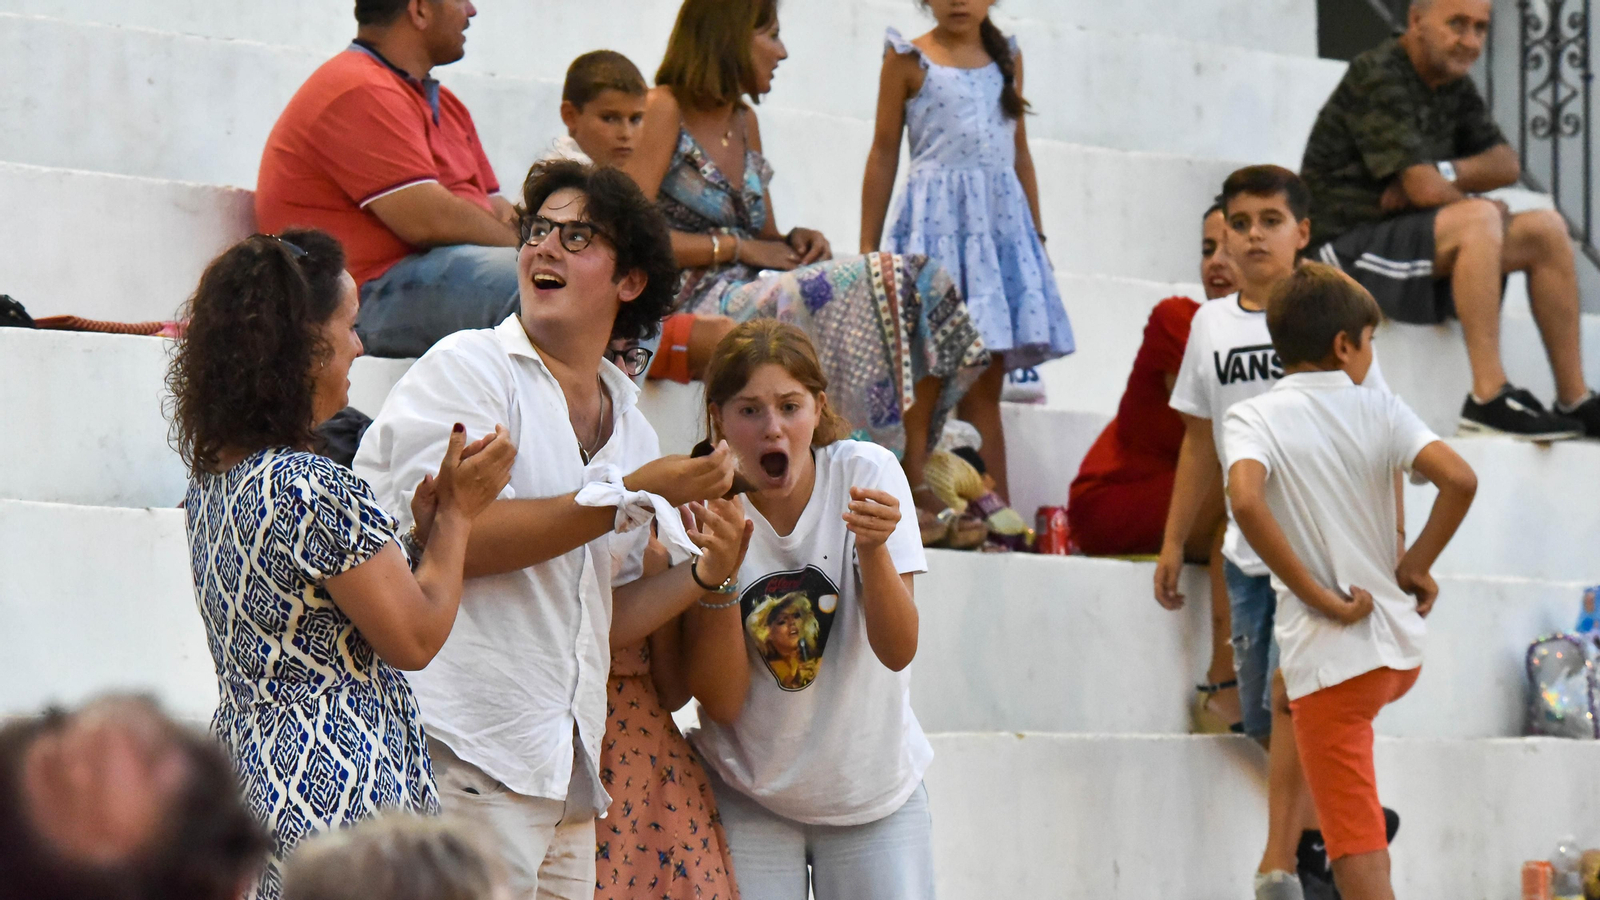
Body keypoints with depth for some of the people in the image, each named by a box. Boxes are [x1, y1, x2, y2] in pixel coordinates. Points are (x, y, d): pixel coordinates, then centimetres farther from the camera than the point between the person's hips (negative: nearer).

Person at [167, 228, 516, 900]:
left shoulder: (212, 478, 10)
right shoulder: (316, 490, -18)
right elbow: (414, 638, -10)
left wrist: (419, 530, 14)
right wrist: (457, 511, 1)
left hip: (245, 766, 9)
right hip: (334, 793, -9)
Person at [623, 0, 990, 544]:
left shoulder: (744, 121, 21)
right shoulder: (664, 111, -4)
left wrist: (794, 242, 0)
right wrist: (736, 247, -13)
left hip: (751, 294, 8)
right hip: (693, 306, -8)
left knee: (922, 282, -11)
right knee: (882, 283, -25)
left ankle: (913, 481, -19)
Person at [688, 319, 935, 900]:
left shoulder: (866, 472, -11)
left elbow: (897, 651, -17)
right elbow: (722, 702, -16)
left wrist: (873, 547, -34)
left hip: (875, 786, 1)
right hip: (749, 797, -1)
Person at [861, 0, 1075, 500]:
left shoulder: (1006, 58, 15)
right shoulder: (909, 59, 3)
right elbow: (884, 153, 5)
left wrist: (1037, 234, 17)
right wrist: (868, 248, 3)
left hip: (1000, 218, 4)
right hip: (935, 219, -4)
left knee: (985, 386, 4)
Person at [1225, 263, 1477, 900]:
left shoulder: (1251, 418, -5)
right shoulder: (1379, 410, 1)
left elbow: (1246, 501, -25)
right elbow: (1459, 479, -13)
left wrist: (1322, 599, -17)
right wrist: (1417, 566, 1)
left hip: (1329, 657, -4)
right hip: (1401, 649, 4)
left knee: (1358, 849, -3)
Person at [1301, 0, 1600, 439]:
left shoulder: (1454, 85, 13)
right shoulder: (1376, 77, -16)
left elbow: (1507, 165, 7)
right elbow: (1424, 188, -22)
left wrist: (1441, 173, -13)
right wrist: (1473, 204, -3)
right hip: (1346, 248, -10)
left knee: (1546, 230, 2)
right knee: (1479, 219, -32)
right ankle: (1488, 397, -34)